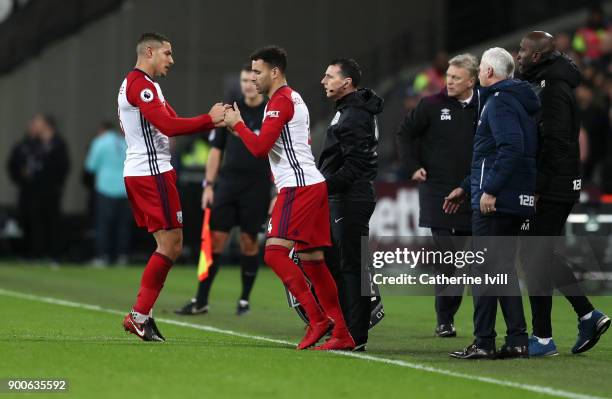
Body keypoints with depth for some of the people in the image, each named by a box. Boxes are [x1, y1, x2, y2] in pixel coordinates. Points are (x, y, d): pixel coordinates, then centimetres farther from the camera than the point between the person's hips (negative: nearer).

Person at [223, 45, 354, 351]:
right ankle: (342, 334, 7)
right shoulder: (294, 99, 22)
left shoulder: (280, 101, -9)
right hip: (312, 184, 10)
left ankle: (317, 319, -19)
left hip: (298, 185, -10)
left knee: (275, 252, -16)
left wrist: (237, 124, -3)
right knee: (311, 259, 8)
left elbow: (259, 147, -16)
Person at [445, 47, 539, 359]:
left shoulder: (500, 101, -12)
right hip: (517, 202, 10)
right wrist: (465, 188, 28)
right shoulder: (517, 100, 20)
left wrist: (490, 190, -25)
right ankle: (517, 340, 10)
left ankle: (483, 342, -6)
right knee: (504, 268, 13)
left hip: (495, 203, -10)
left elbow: (511, 147, -26)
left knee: (484, 271, -6)